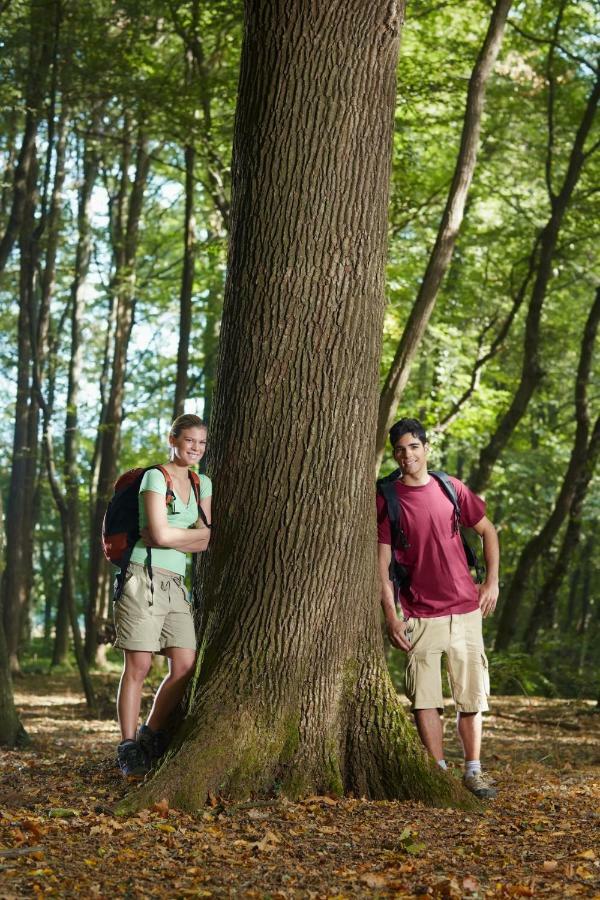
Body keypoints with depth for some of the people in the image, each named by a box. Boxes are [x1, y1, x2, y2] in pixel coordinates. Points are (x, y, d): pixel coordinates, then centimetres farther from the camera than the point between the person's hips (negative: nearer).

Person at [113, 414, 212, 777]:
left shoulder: (203, 485, 15)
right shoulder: (156, 477, -5)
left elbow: (206, 542, 8)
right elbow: (161, 534, -14)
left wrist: (170, 537, -7)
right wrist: (196, 533, -1)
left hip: (176, 583, 7)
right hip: (145, 578, -7)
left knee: (186, 666, -3)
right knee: (138, 666, -5)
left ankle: (151, 738, 12)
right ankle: (129, 748, 4)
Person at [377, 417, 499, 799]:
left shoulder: (452, 489, 4)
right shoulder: (386, 499, -3)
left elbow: (488, 530, 17)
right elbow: (382, 562, -3)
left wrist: (492, 581, 8)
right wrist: (391, 615, -9)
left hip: (465, 609, 2)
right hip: (420, 616, -2)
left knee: (472, 694, 5)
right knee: (425, 698, -1)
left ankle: (474, 771, 15)